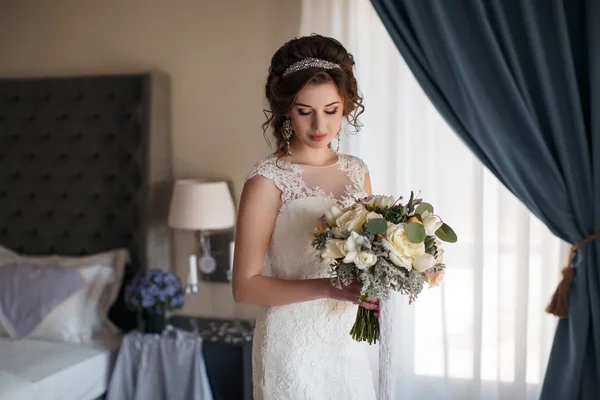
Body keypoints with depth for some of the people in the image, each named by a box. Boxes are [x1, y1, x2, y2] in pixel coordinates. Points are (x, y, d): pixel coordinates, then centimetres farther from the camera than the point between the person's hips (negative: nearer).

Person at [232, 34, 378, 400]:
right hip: (294, 342, -5)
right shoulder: (268, 179, -13)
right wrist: (328, 287, -26)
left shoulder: (357, 171, 3)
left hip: (349, 339, 5)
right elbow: (245, 286, -16)